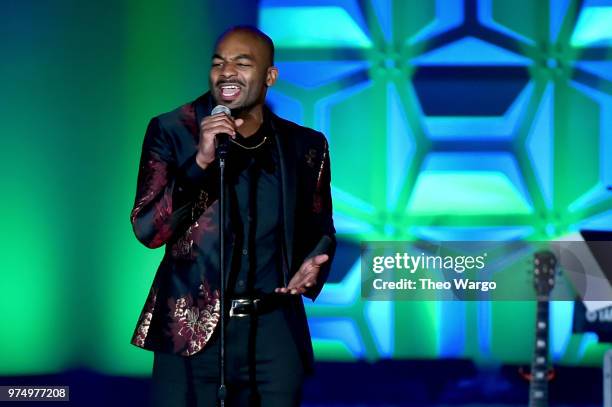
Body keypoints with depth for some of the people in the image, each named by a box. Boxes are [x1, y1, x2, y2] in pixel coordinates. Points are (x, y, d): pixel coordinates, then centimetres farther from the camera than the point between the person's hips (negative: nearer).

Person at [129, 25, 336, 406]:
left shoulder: (304, 145, 6)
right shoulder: (172, 131, -1)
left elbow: (319, 230, 17)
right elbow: (147, 230, -9)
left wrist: (310, 268, -5)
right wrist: (201, 161, -20)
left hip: (275, 332, 2)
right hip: (192, 331, -2)